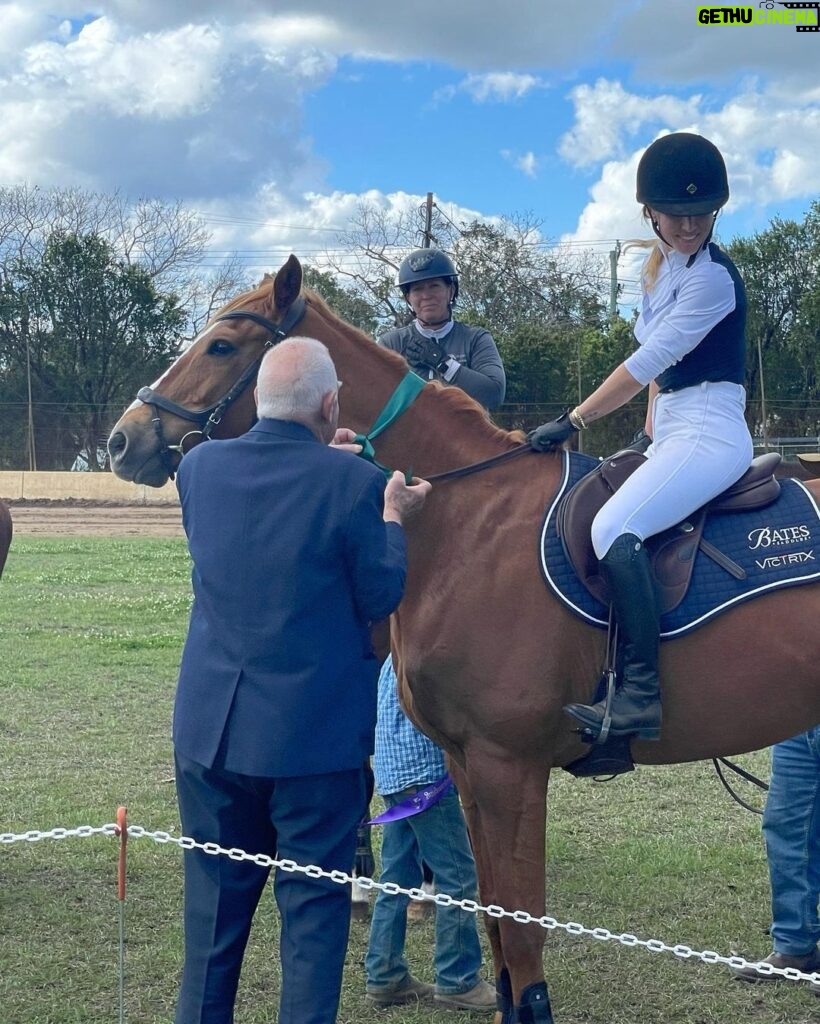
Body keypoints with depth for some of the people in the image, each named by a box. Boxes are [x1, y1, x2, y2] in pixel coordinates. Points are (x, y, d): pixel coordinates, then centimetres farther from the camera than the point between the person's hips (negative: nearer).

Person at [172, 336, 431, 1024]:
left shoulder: (200, 467, -2)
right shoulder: (352, 482, -16)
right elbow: (381, 596, -7)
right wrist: (392, 515, 8)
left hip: (209, 729, 4)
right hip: (316, 732, -4)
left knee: (215, 898, 18)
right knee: (315, 904, 9)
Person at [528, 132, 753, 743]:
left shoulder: (712, 277, -15)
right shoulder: (662, 265, 14)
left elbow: (646, 364, -18)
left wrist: (572, 423, -15)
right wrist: (649, 440, 13)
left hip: (708, 434, -10)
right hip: (672, 435, 10)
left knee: (614, 528, -29)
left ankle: (641, 694, -32)